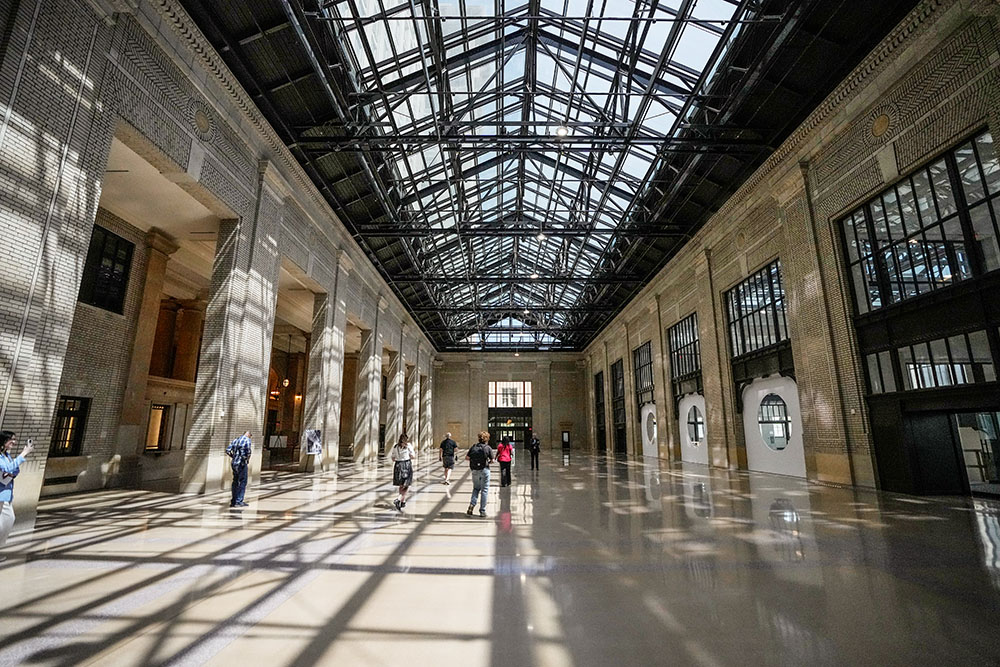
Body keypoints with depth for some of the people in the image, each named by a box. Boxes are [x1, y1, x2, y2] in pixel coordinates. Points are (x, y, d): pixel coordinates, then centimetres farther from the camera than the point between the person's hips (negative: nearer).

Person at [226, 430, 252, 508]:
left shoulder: (235, 440, 12)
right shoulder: (247, 440, -8)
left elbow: (227, 450, 6)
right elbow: (248, 452, -18)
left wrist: (234, 457, 14)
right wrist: (247, 462, -3)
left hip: (234, 463, 7)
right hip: (242, 464, -7)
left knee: (235, 482, 15)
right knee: (242, 482, 0)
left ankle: (233, 501, 22)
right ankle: (239, 501, 0)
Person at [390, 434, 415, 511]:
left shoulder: (395, 446, 7)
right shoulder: (408, 445, -5)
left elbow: (393, 458, 11)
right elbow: (413, 457, -5)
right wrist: (415, 454, 15)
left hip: (398, 465, 5)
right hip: (407, 465, -5)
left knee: (401, 485, 19)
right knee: (407, 486, 1)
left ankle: (403, 502, 25)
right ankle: (398, 500, -16)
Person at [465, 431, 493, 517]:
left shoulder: (473, 447, 0)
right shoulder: (488, 448, -9)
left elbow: (467, 457, 2)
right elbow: (492, 460, -5)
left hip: (475, 471, 3)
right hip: (484, 470, -3)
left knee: (476, 488, 21)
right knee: (484, 490, 7)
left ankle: (472, 504, 1)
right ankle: (482, 511, 8)